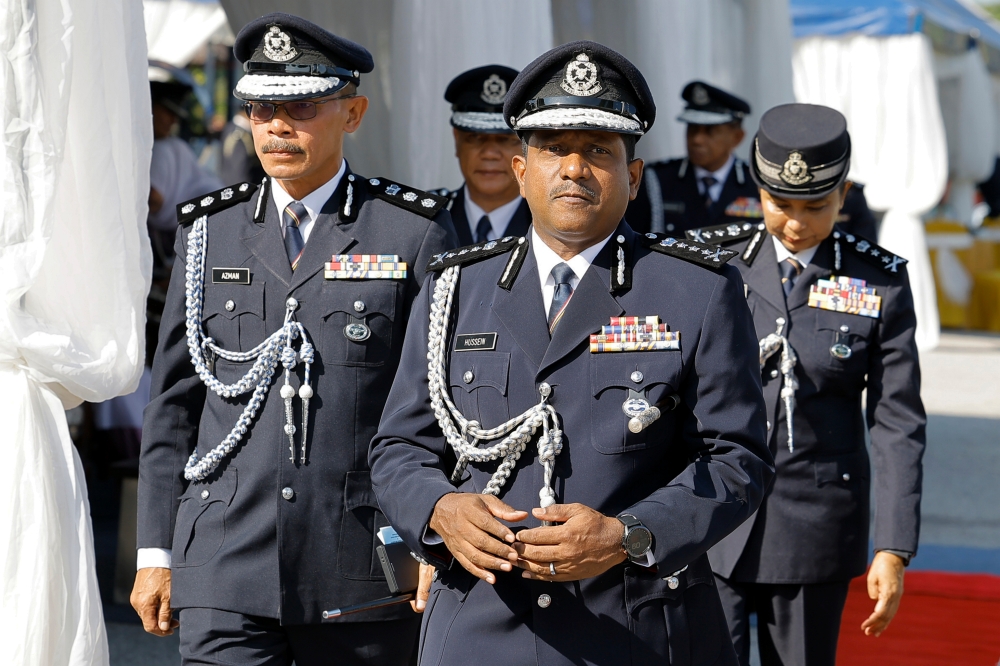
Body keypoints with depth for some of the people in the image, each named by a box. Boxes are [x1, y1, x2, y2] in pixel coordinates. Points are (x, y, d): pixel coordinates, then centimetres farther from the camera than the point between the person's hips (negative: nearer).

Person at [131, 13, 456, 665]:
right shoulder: (209, 230, 10)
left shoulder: (416, 233, 1)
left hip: (364, 577, -1)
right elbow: (174, 402, 13)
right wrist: (156, 552, 9)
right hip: (226, 568, 2)